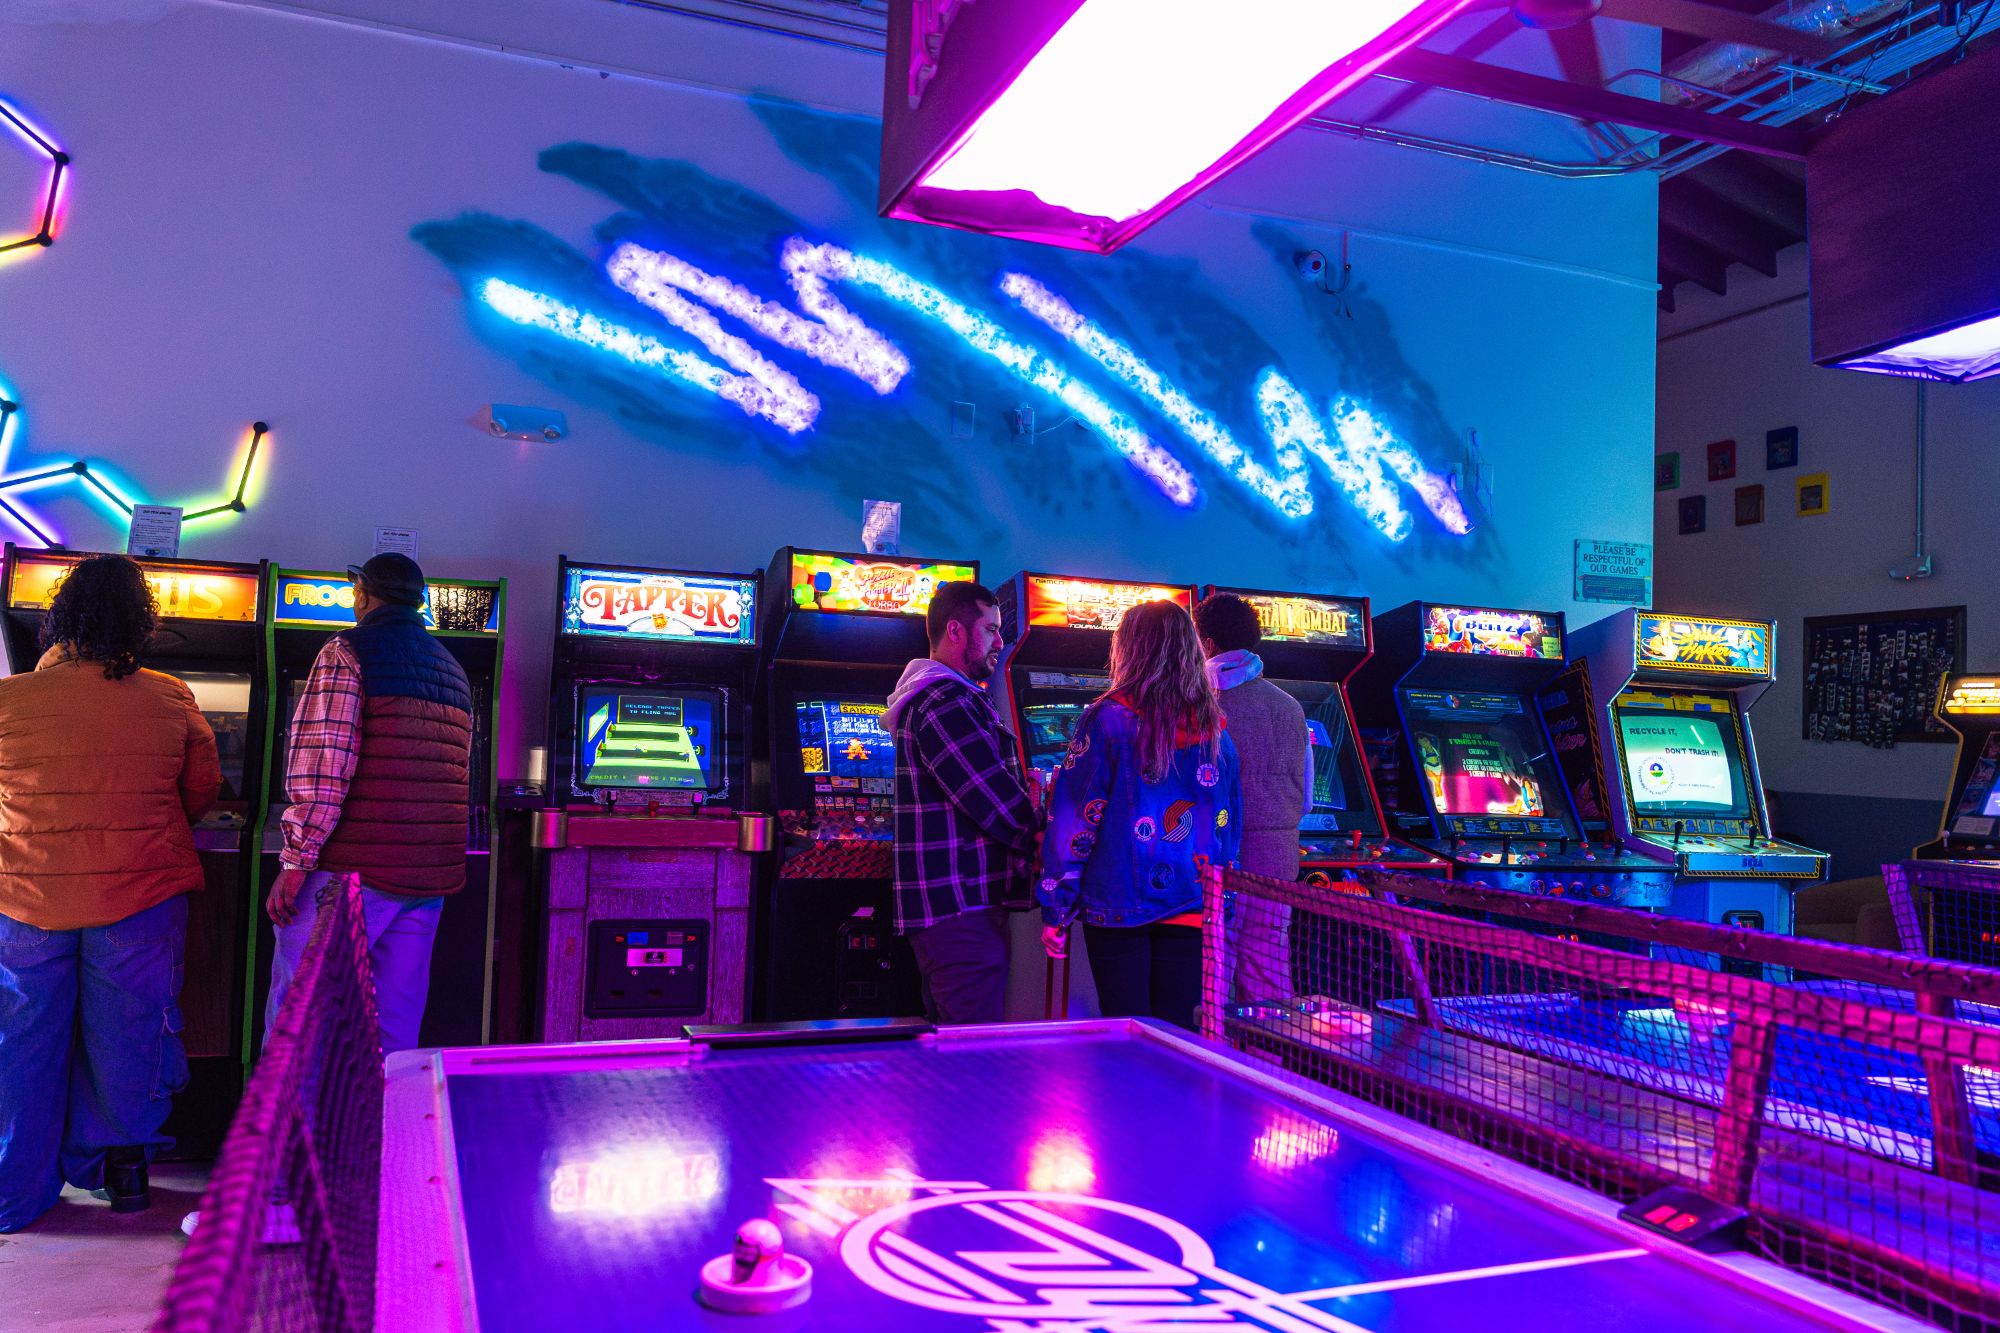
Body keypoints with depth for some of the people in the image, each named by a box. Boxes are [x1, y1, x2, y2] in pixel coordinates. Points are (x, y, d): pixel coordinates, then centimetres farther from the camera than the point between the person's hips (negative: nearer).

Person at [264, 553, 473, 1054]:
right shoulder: (452, 672, 17)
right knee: (397, 1025, 11)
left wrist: (296, 861, -12)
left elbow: (323, 764, -14)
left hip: (353, 868, -6)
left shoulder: (348, 652, -4)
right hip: (432, 877, 7)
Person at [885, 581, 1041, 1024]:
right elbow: (992, 797, -19)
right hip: (961, 905, -11)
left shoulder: (938, 695, 20)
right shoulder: (945, 701, -16)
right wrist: (1046, 839, -5)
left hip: (941, 903, 11)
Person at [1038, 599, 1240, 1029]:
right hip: (1193, 909, 3)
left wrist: (1056, 911, -2)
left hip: (1120, 903, -3)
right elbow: (1230, 825, 11)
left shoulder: (1107, 720, -6)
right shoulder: (1215, 730, 6)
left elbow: (1074, 821, -7)